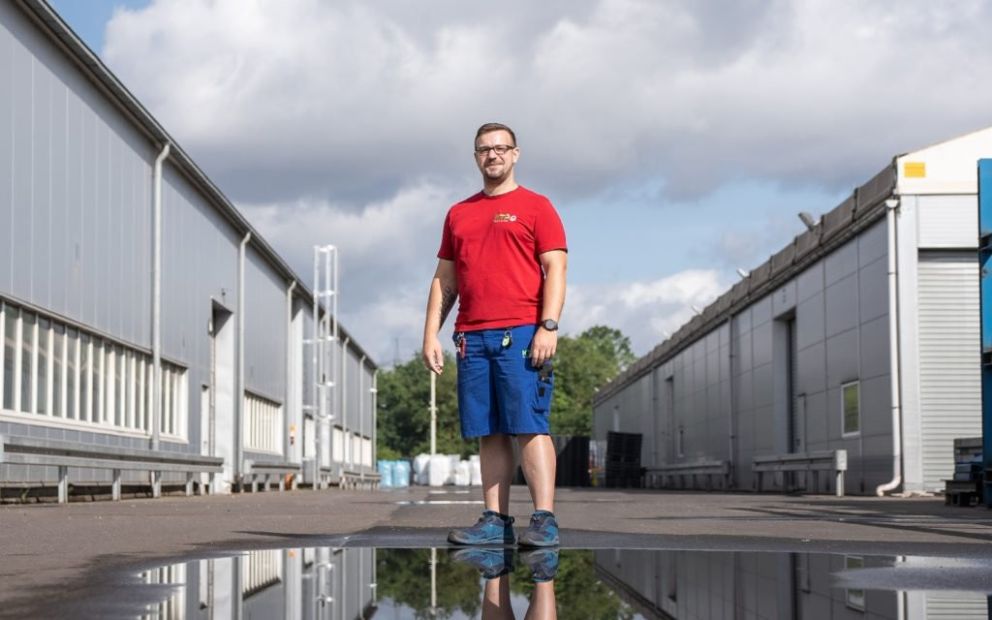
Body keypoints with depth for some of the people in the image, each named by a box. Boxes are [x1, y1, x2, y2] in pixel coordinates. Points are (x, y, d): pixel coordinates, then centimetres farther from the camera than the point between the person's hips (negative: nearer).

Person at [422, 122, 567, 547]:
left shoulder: (536, 206, 5)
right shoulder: (458, 214, 19)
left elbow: (555, 269, -3)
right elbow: (444, 279, 20)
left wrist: (548, 326, -14)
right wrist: (431, 333, 11)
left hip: (521, 335, -5)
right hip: (472, 337, 5)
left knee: (529, 426, -9)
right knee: (489, 433, 4)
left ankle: (544, 520, -10)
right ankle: (495, 521, 5)